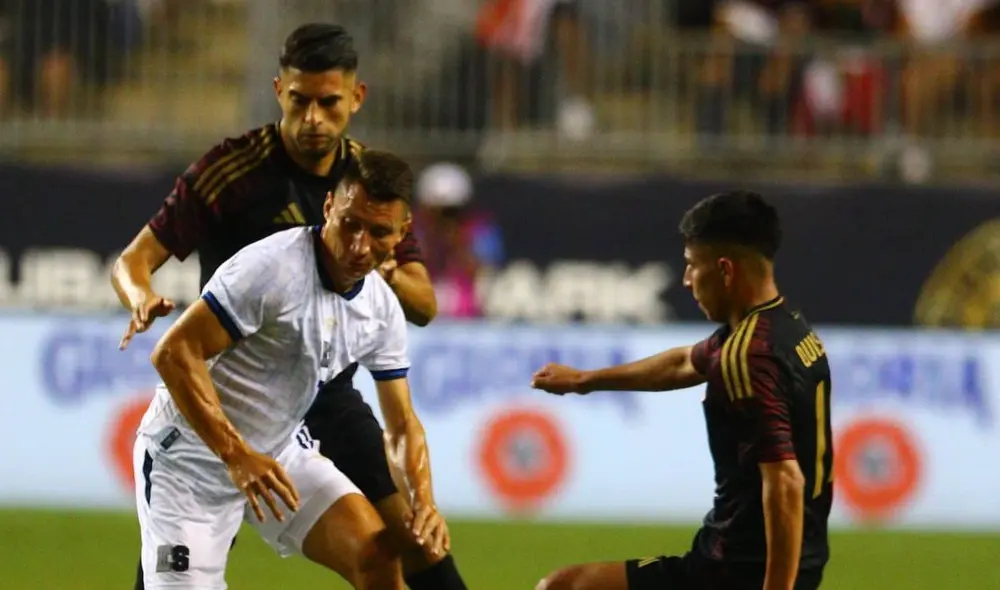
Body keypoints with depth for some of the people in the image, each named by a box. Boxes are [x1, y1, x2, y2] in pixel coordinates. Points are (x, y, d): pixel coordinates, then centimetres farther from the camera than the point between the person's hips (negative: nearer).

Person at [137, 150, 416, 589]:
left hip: (279, 453, 6)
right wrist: (237, 455, -32)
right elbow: (174, 353, -28)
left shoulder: (382, 310, -3)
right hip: (189, 458, -6)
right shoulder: (273, 268, -26)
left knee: (378, 552, -12)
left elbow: (402, 421, 6)